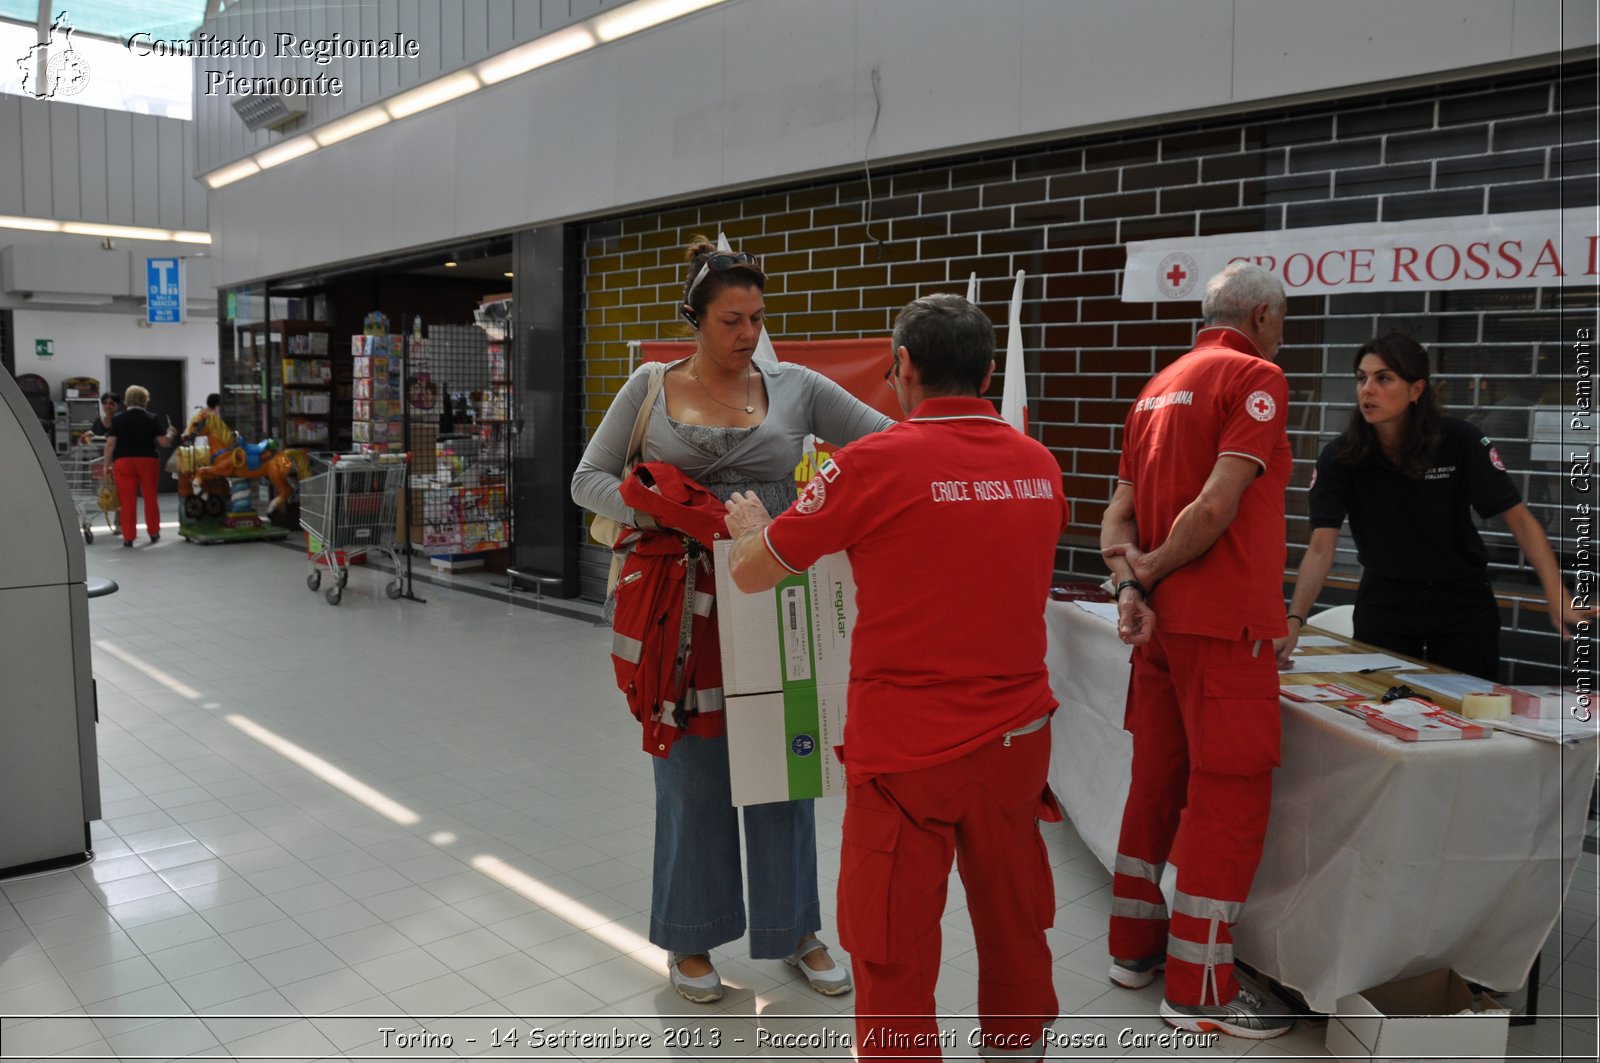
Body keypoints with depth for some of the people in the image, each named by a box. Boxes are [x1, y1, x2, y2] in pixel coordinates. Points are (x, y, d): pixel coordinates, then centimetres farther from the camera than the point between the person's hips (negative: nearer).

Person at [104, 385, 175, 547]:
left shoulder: (117, 419, 1)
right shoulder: (152, 419, 2)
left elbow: (110, 443, -2)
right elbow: (164, 442, 0)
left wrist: (107, 464, 4)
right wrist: (170, 434, 20)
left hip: (123, 461, 0)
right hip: (148, 461, 0)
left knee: (128, 500, 2)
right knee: (150, 497, 12)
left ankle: (128, 537, 3)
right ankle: (153, 532, 20)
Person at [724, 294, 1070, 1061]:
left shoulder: (874, 464, -13)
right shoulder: (1039, 466, 2)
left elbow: (752, 574, -3)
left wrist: (750, 526, 18)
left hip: (908, 747, -5)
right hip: (1017, 736, 5)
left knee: (894, 947, 9)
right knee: (1015, 924, 21)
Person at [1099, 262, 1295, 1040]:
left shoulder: (1159, 387, 16)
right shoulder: (1256, 378, -8)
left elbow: (1119, 515, 9)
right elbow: (1216, 507, -20)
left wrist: (1129, 587, -5)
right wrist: (1148, 570, -7)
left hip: (1161, 622, 8)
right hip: (1224, 622, -8)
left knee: (1159, 779, 15)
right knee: (1230, 796, 0)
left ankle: (1135, 946, 26)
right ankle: (1199, 988, 7)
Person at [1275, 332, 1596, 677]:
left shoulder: (1460, 441, -16)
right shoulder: (1338, 458, -15)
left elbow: (1518, 519, -15)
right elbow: (1321, 548, -21)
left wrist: (1558, 599, -28)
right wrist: (1293, 622, -34)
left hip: (1462, 604, 0)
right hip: (1384, 604, 0)